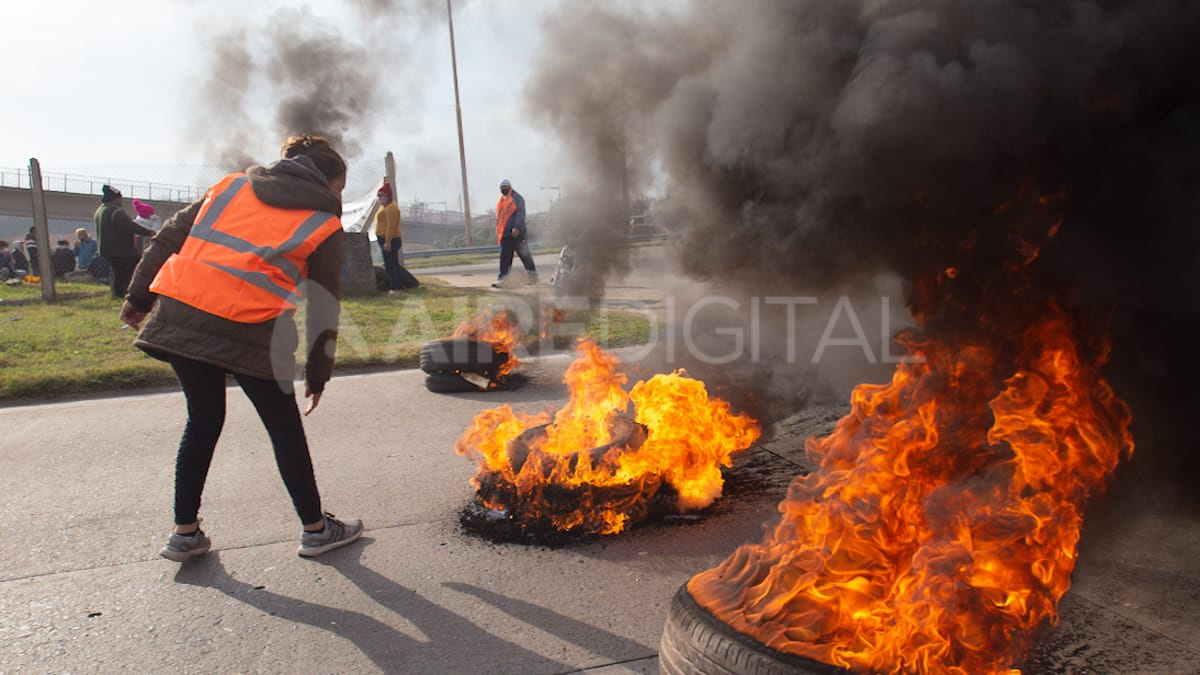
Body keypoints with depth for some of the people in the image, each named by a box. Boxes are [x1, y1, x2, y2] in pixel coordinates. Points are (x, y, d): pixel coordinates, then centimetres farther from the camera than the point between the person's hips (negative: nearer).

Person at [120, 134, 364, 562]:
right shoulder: (322, 223, 5)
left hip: (178, 317, 5)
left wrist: (139, 297, 20)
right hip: (247, 333, -5)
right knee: (285, 429, 10)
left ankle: (184, 533, 29)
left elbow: (170, 237, 16)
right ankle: (316, 529, 23)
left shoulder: (232, 185, 18)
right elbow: (324, 306, 5)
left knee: (203, 422, 21)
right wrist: (318, 373, 12)